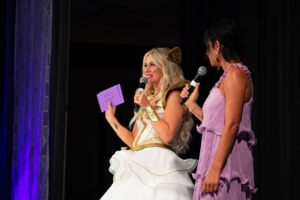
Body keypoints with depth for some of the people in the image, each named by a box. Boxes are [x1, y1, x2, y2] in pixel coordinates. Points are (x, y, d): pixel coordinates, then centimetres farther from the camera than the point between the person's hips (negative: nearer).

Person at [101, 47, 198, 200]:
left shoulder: (174, 95, 0)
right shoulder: (148, 98, 22)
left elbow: (167, 135, -15)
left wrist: (148, 107, -8)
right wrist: (112, 120, 22)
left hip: (159, 164, -7)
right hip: (139, 164, 7)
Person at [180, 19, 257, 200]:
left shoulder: (236, 74, -8)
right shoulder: (229, 76, 20)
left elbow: (232, 125, -17)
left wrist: (215, 169, -22)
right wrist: (191, 104, 24)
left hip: (227, 160, -9)